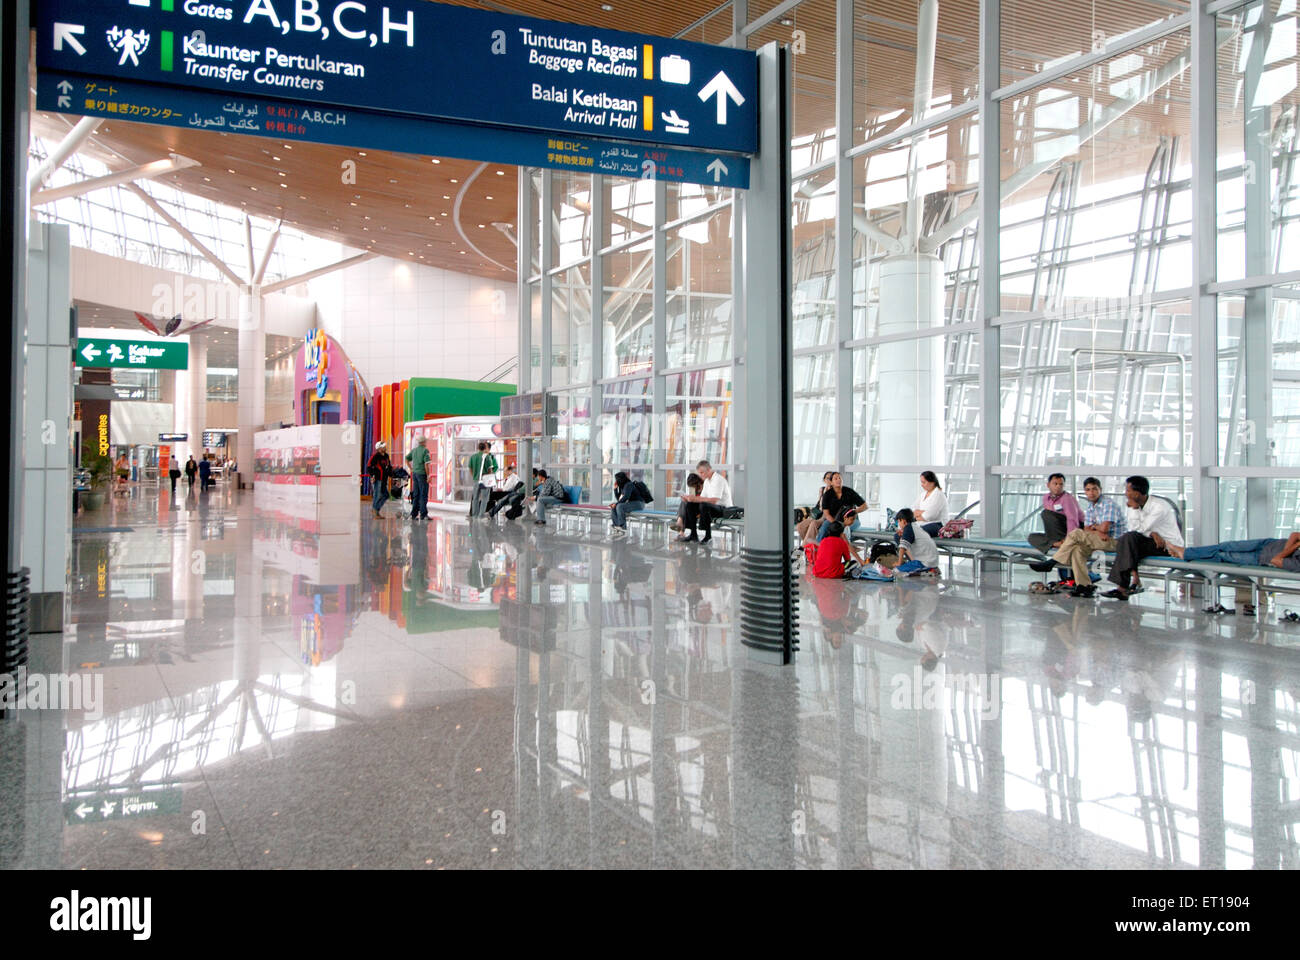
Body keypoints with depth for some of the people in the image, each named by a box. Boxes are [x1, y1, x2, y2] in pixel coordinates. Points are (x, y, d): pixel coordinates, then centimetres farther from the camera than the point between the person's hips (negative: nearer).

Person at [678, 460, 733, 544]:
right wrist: (690, 498, -7)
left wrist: (696, 498, -30)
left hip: (724, 508, -9)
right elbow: (702, 497, 11)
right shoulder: (707, 481, 12)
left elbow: (714, 500, -29)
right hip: (712, 506, 9)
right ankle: (693, 535, -4)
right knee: (690, 505, -4)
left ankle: (708, 536, -22)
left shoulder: (718, 480, -18)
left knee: (704, 505, -36)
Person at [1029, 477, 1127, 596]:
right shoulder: (1089, 506, 14)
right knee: (1077, 549, -20)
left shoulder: (1109, 504, -13)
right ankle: (1084, 586, -21)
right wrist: (1098, 532, -15)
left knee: (1076, 534, -22)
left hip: (1115, 541, -8)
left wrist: (1094, 527, 0)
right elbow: (1087, 529, 7)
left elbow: (1104, 528, -23)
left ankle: (1051, 562, -14)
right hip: (1102, 540, 8)